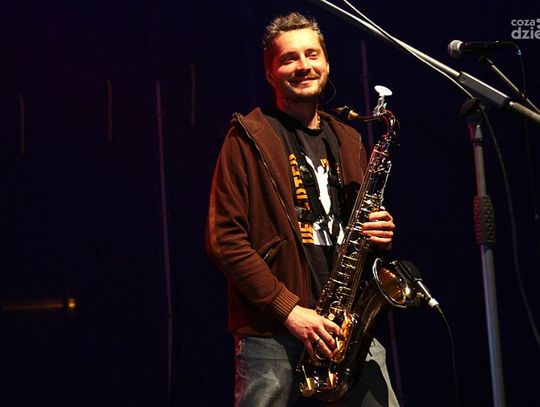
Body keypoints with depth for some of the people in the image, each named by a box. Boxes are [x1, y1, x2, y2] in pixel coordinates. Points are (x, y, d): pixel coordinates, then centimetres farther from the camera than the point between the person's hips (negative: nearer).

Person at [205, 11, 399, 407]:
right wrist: (288, 309, -14)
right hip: (271, 333, -4)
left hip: (348, 328, 5)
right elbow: (224, 239, -7)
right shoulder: (248, 140, -1)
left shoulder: (348, 141, 17)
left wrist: (379, 233, 2)